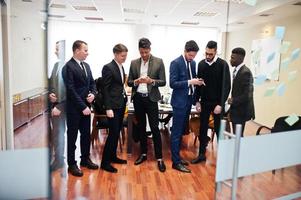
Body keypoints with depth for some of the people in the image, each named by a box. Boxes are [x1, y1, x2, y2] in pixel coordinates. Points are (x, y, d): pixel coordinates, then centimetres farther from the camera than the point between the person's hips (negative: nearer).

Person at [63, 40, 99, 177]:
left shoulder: (86, 66, 11)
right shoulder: (68, 66, -13)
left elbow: (92, 83, 17)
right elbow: (71, 90, -18)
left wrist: (93, 93, -4)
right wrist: (83, 107, -18)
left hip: (86, 106, 7)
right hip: (73, 108, -7)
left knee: (86, 134, 15)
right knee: (72, 136, 6)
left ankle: (85, 158, 32)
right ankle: (72, 164, 19)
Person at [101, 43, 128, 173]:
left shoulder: (121, 67, 13)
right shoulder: (108, 68, -12)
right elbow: (105, 89, -15)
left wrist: (124, 98, 8)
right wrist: (108, 108, -18)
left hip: (121, 104, 8)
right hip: (113, 105, -8)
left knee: (117, 132, 15)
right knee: (113, 133, -5)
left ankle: (113, 156, 28)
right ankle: (105, 162, 7)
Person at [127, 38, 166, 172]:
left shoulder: (158, 62, -2)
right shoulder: (134, 63, 7)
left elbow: (163, 82, -3)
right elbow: (129, 82, 7)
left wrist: (151, 81, -21)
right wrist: (136, 81, -15)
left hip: (151, 98, -3)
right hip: (137, 98, 3)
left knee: (155, 128, -2)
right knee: (141, 127, 13)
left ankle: (159, 158, 7)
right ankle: (143, 154, 27)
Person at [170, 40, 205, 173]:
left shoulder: (193, 63, 11)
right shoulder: (175, 63, -11)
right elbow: (172, 84, -16)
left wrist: (197, 81, -3)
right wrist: (189, 82, -22)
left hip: (188, 101, 8)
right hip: (179, 101, -8)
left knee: (182, 131, 14)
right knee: (176, 132, -1)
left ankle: (176, 156, 27)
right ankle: (176, 162, 6)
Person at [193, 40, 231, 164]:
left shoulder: (222, 64, -9)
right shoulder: (201, 64, 3)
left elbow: (226, 85, -11)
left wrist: (221, 104, -16)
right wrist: (197, 101, 2)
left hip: (217, 103, -3)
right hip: (204, 102, 4)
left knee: (219, 130, 5)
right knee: (202, 129, 9)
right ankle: (201, 154, 21)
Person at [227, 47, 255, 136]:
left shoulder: (245, 72, -19)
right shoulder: (236, 70, 9)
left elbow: (247, 95, -24)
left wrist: (233, 101, -15)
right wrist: (232, 100, 9)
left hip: (241, 111, -8)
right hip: (236, 110, 9)